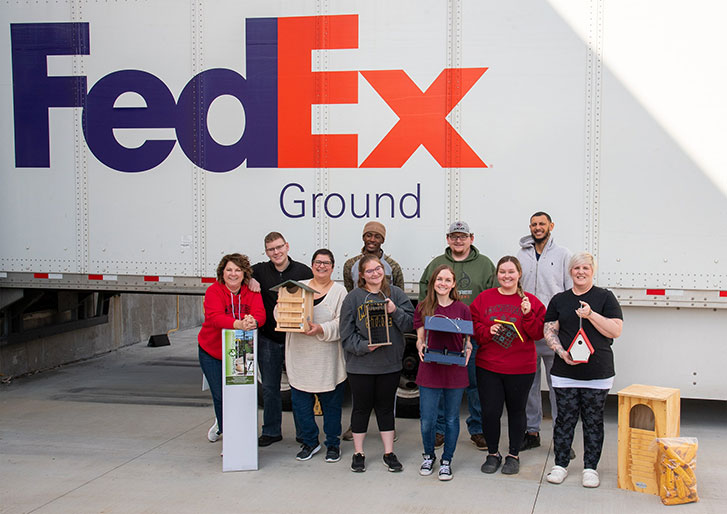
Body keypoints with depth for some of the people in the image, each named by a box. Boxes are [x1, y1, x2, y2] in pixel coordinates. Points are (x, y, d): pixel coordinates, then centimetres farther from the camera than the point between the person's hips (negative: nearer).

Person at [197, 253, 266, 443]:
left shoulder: (252, 292, -4)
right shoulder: (214, 291, -13)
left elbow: (260, 314, -18)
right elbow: (215, 317, -29)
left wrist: (253, 322, -43)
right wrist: (239, 324, -46)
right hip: (212, 352, -2)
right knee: (220, 396, -1)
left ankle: (222, 425, 25)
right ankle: (223, 425, 25)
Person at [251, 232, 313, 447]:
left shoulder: (303, 271, -2)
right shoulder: (260, 271, 3)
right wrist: (249, 279, -15)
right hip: (268, 338, 2)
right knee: (269, 387, 10)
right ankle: (271, 431, 22)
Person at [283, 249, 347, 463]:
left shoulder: (339, 291, 1)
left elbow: (342, 323, -9)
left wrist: (321, 329, -25)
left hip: (327, 360, -3)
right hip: (300, 357, 3)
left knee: (331, 403, 6)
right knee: (301, 403, 7)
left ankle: (333, 444, 21)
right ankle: (309, 442, 23)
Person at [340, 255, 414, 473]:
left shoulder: (395, 294, 2)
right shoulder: (353, 297, -3)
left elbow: (410, 323, -1)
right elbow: (347, 333, -5)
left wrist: (395, 311, -17)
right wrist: (364, 346, -18)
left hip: (390, 363, 2)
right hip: (360, 363, -1)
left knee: (386, 407, 12)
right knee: (361, 407, 9)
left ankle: (389, 453, 22)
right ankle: (358, 453, 22)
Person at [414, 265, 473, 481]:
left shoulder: (462, 309, 2)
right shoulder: (423, 308, 3)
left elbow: (467, 340, 7)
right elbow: (420, 338, 6)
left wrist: (467, 350, -14)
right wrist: (420, 347, -15)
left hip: (455, 371, 0)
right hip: (430, 371, 0)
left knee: (452, 419, 9)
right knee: (427, 420, 3)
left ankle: (446, 461, 26)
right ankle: (428, 456, 29)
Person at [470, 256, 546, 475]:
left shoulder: (530, 301, -1)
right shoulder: (484, 298, 4)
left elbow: (538, 334, -5)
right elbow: (473, 326, 5)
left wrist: (528, 315, -19)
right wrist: (487, 331, -13)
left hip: (520, 369, -1)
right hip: (488, 367, 1)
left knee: (516, 411, 10)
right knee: (490, 412, 1)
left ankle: (514, 455, 26)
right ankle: (493, 454, 21)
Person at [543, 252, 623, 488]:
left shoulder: (605, 297, 3)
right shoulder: (559, 300, 11)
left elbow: (616, 330, -4)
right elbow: (549, 331, 8)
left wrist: (591, 315, -16)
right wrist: (562, 352, -9)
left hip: (597, 371, -1)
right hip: (565, 372, 1)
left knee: (593, 420, 5)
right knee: (565, 418, 4)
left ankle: (590, 468, 15)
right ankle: (560, 464, 15)